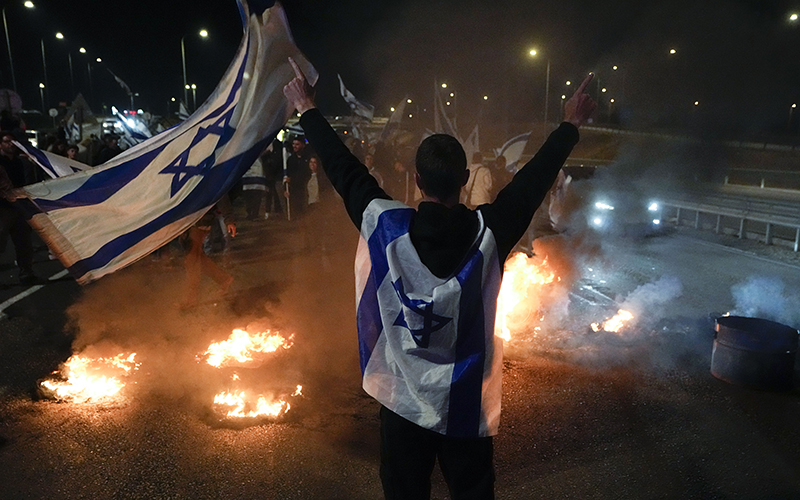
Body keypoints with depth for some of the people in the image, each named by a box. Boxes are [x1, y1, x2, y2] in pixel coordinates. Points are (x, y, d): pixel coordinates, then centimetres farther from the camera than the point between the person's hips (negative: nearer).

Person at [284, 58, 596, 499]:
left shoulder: (387, 227, -20)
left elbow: (344, 170, -8)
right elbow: (535, 179, -6)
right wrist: (570, 124, 10)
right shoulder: (487, 233, -20)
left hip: (402, 401, 0)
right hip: (468, 406, 0)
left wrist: (308, 111, 7)